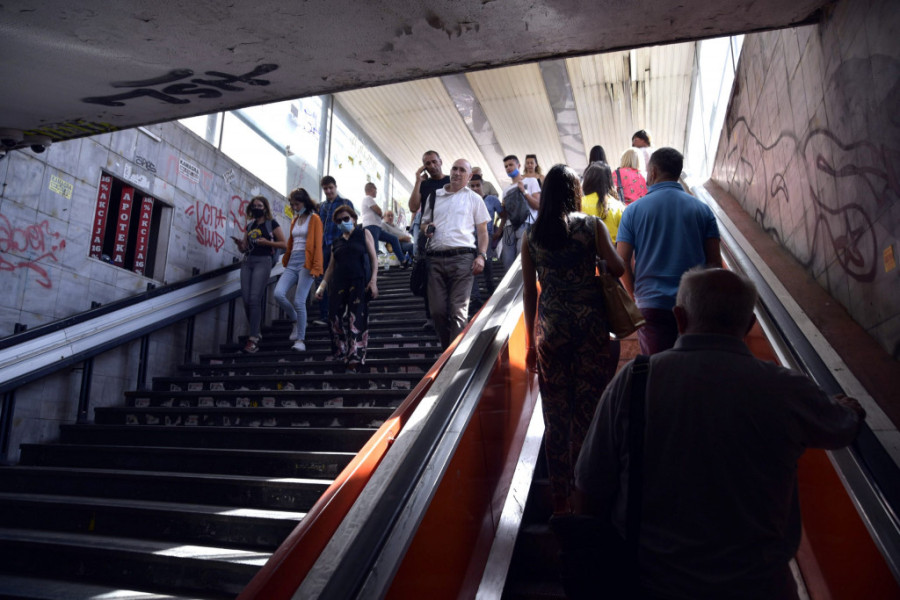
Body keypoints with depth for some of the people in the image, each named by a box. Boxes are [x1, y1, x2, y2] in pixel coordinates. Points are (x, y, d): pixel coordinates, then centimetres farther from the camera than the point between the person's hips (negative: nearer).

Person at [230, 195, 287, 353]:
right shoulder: (249, 225, 20)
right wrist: (239, 243, -1)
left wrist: (267, 242, -13)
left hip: (263, 261, -6)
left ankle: (253, 339, -15)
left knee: (255, 299, -15)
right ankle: (256, 332, 12)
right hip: (247, 262, 6)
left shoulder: (271, 223, 4)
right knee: (246, 299, -2)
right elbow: (243, 248, 21)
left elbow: (284, 244, 0)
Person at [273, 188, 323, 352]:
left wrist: (316, 267, -14)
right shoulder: (294, 220, 20)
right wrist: (285, 261, 16)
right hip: (292, 262, 6)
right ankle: (296, 321, 11)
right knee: (278, 293, -13)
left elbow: (318, 244, -7)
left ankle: (300, 339, 0)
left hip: (306, 263, -6)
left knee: (299, 302, -11)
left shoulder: (314, 219, 0)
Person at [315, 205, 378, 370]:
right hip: (338, 284, 4)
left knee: (357, 321, -7)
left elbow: (373, 258, 2)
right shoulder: (336, 242, 18)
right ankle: (340, 353, 12)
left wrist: (373, 280, -9)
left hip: (359, 282, -4)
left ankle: (355, 358, -5)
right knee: (334, 318, -1)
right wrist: (322, 285, 7)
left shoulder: (364, 234, 8)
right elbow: (331, 266, 18)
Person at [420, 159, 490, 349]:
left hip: (462, 258, -3)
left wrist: (481, 255, -5)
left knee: (458, 311, -7)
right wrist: (426, 228, 1)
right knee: (437, 310, 1)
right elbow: (424, 222, 26)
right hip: (435, 258, 3)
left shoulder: (474, 199, 12)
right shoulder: (434, 196, 20)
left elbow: (482, 231, 9)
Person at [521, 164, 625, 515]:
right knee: (589, 407, 7)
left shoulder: (531, 236, 5)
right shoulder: (592, 225, 0)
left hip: (550, 327, 2)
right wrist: (594, 263, 14)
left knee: (555, 414, 8)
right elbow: (617, 268, -9)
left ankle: (560, 499, 17)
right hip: (589, 321, -2)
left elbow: (529, 292, 5)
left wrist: (531, 342, 11)